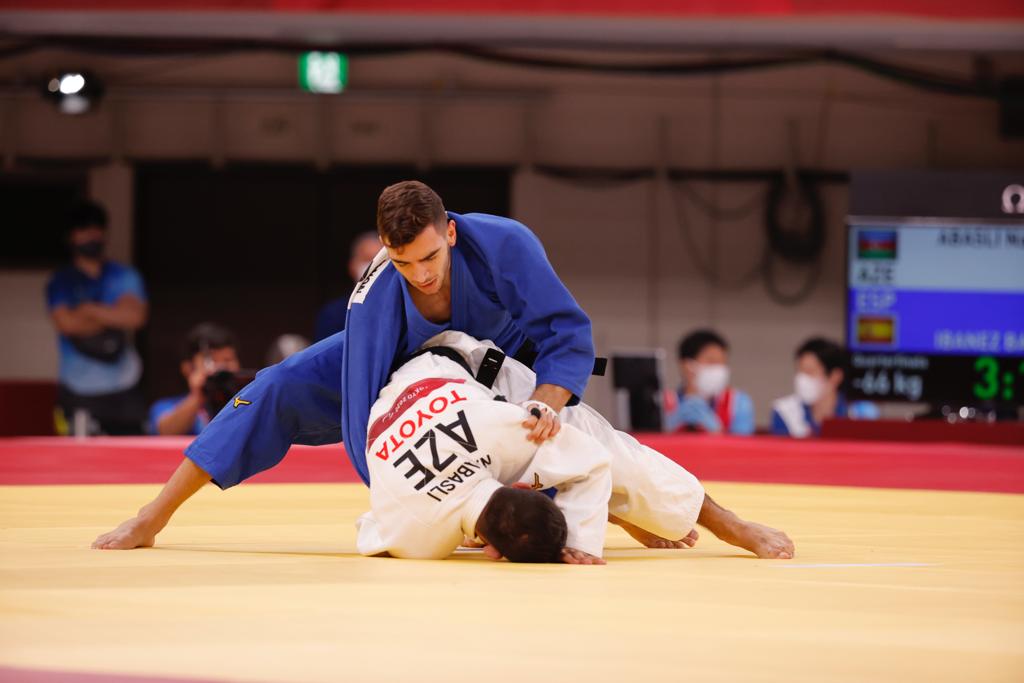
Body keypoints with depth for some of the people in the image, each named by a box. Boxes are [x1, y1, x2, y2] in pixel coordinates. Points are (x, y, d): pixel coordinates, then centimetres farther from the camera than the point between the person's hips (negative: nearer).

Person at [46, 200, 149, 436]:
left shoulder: (125, 277, 10)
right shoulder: (61, 283, 6)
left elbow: (135, 316, -7)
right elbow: (66, 323, -10)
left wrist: (89, 310, -6)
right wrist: (112, 318, -3)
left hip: (123, 389, 2)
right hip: (79, 391, -2)